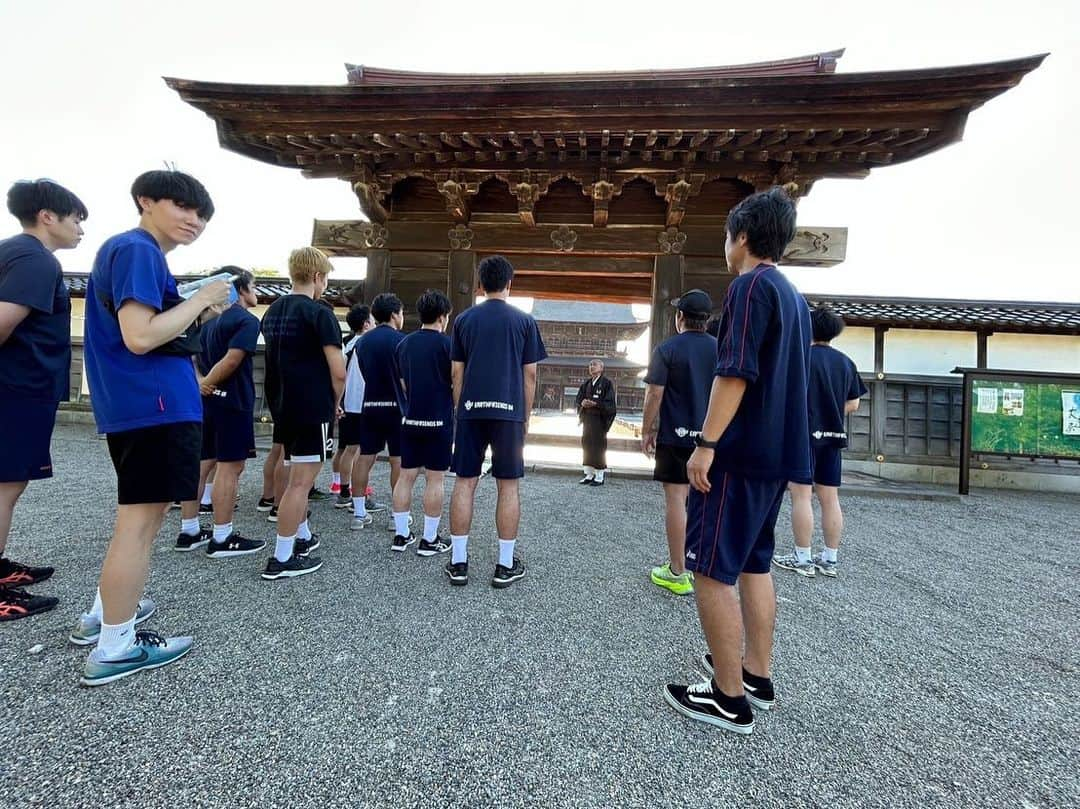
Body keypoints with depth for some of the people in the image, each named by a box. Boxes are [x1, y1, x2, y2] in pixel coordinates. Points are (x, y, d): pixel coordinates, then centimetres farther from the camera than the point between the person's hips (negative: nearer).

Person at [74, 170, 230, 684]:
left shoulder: (134, 251, 21)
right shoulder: (137, 251, -11)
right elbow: (140, 337, -22)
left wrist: (200, 313, 11)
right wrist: (201, 299, -13)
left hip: (141, 404, 11)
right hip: (155, 405, -11)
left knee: (141, 515, 21)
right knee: (140, 520, -4)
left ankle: (102, 615, 34)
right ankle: (114, 648, 8)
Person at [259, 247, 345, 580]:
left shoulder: (272, 311, 12)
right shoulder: (319, 314, -13)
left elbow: (277, 360, 18)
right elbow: (338, 372, -18)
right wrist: (335, 403, -1)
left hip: (282, 406, 8)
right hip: (311, 408, -8)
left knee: (298, 475, 21)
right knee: (301, 481, -2)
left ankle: (303, 537, 35)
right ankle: (281, 560, 5)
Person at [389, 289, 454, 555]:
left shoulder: (404, 344, 9)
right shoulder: (446, 344, -9)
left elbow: (402, 384, 15)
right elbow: (456, 384, -7)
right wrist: (456, 413, 10)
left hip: (410, 419, 6)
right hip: (438, 420, -5)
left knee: (406, 476, 11)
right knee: (434, 479, 1)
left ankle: (401, 534, 17)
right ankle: (429, 540, 8)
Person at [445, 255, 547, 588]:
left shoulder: (464, 319, 8)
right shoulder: (524, 321, 3)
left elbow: (456, 373, 7)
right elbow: (530, 375, 3)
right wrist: (526, 417, 11)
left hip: (472, 410, 2)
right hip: (509, 412, -1)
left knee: (465, 483, 7)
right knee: (508, 487, 5)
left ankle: (458, 562, 12)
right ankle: (506, 565, 12)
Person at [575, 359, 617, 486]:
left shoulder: (607, 383, -4)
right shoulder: (586, 384, 14)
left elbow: (610, 403, -11)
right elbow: (577, 400, 12)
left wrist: (595, 404, -25)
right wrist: (582, 403, -11)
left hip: (600, 419, -6)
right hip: (587, 418, 6)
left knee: (598, 446, -5)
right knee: (586, 444, 7)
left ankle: (600, 476, 4)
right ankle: (589, 475, 16)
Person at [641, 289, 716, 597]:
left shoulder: (667, 349, -6)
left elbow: (655, 394, -10)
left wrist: (646, 430, 0)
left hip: (675, 435, -4)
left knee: (675, 499, 0)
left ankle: (677, 573, 6)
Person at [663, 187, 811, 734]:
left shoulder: (751, 285, -10)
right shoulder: (793, 295, 18)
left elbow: (735, 373, -21)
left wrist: (706, 445, -20)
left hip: (739, 453, -10)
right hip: (777, 453, 10)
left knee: (712, 571, -2)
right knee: (754, 565, 17)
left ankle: (730, 698, 8)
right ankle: (757, 675, 29)